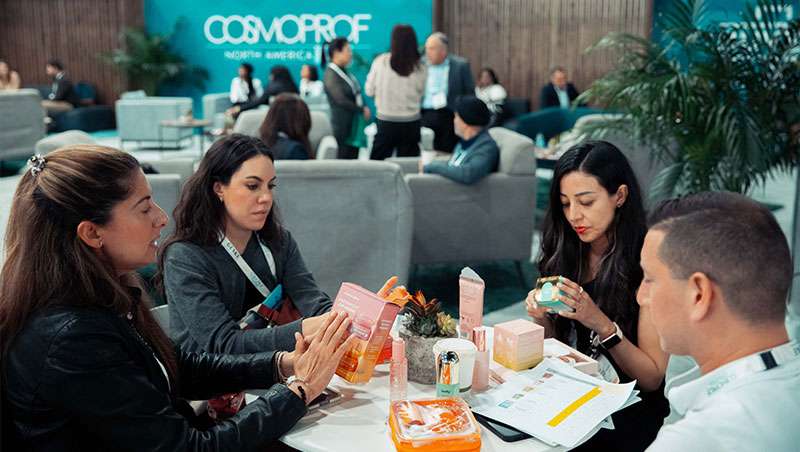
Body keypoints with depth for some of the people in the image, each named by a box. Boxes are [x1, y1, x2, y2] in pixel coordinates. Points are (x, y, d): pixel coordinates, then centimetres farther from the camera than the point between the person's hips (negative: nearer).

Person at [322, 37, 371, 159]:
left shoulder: (344, 72, 12)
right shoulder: (331, 75, -11)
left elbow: (356, 96, 13)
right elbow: (341, 101, -18)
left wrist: (363, 109, -2)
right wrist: (362, 110, -11)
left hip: (355, 123, 8)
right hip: (343, 125, -8)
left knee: (353, 158, 9)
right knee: (344, 158, -3)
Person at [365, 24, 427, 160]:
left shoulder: (380, 61, -8)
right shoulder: (420, 68, -5)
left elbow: (369, 91, 0)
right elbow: (421, 94, 7)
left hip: (386, 121, -1)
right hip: (411, 123, 1)